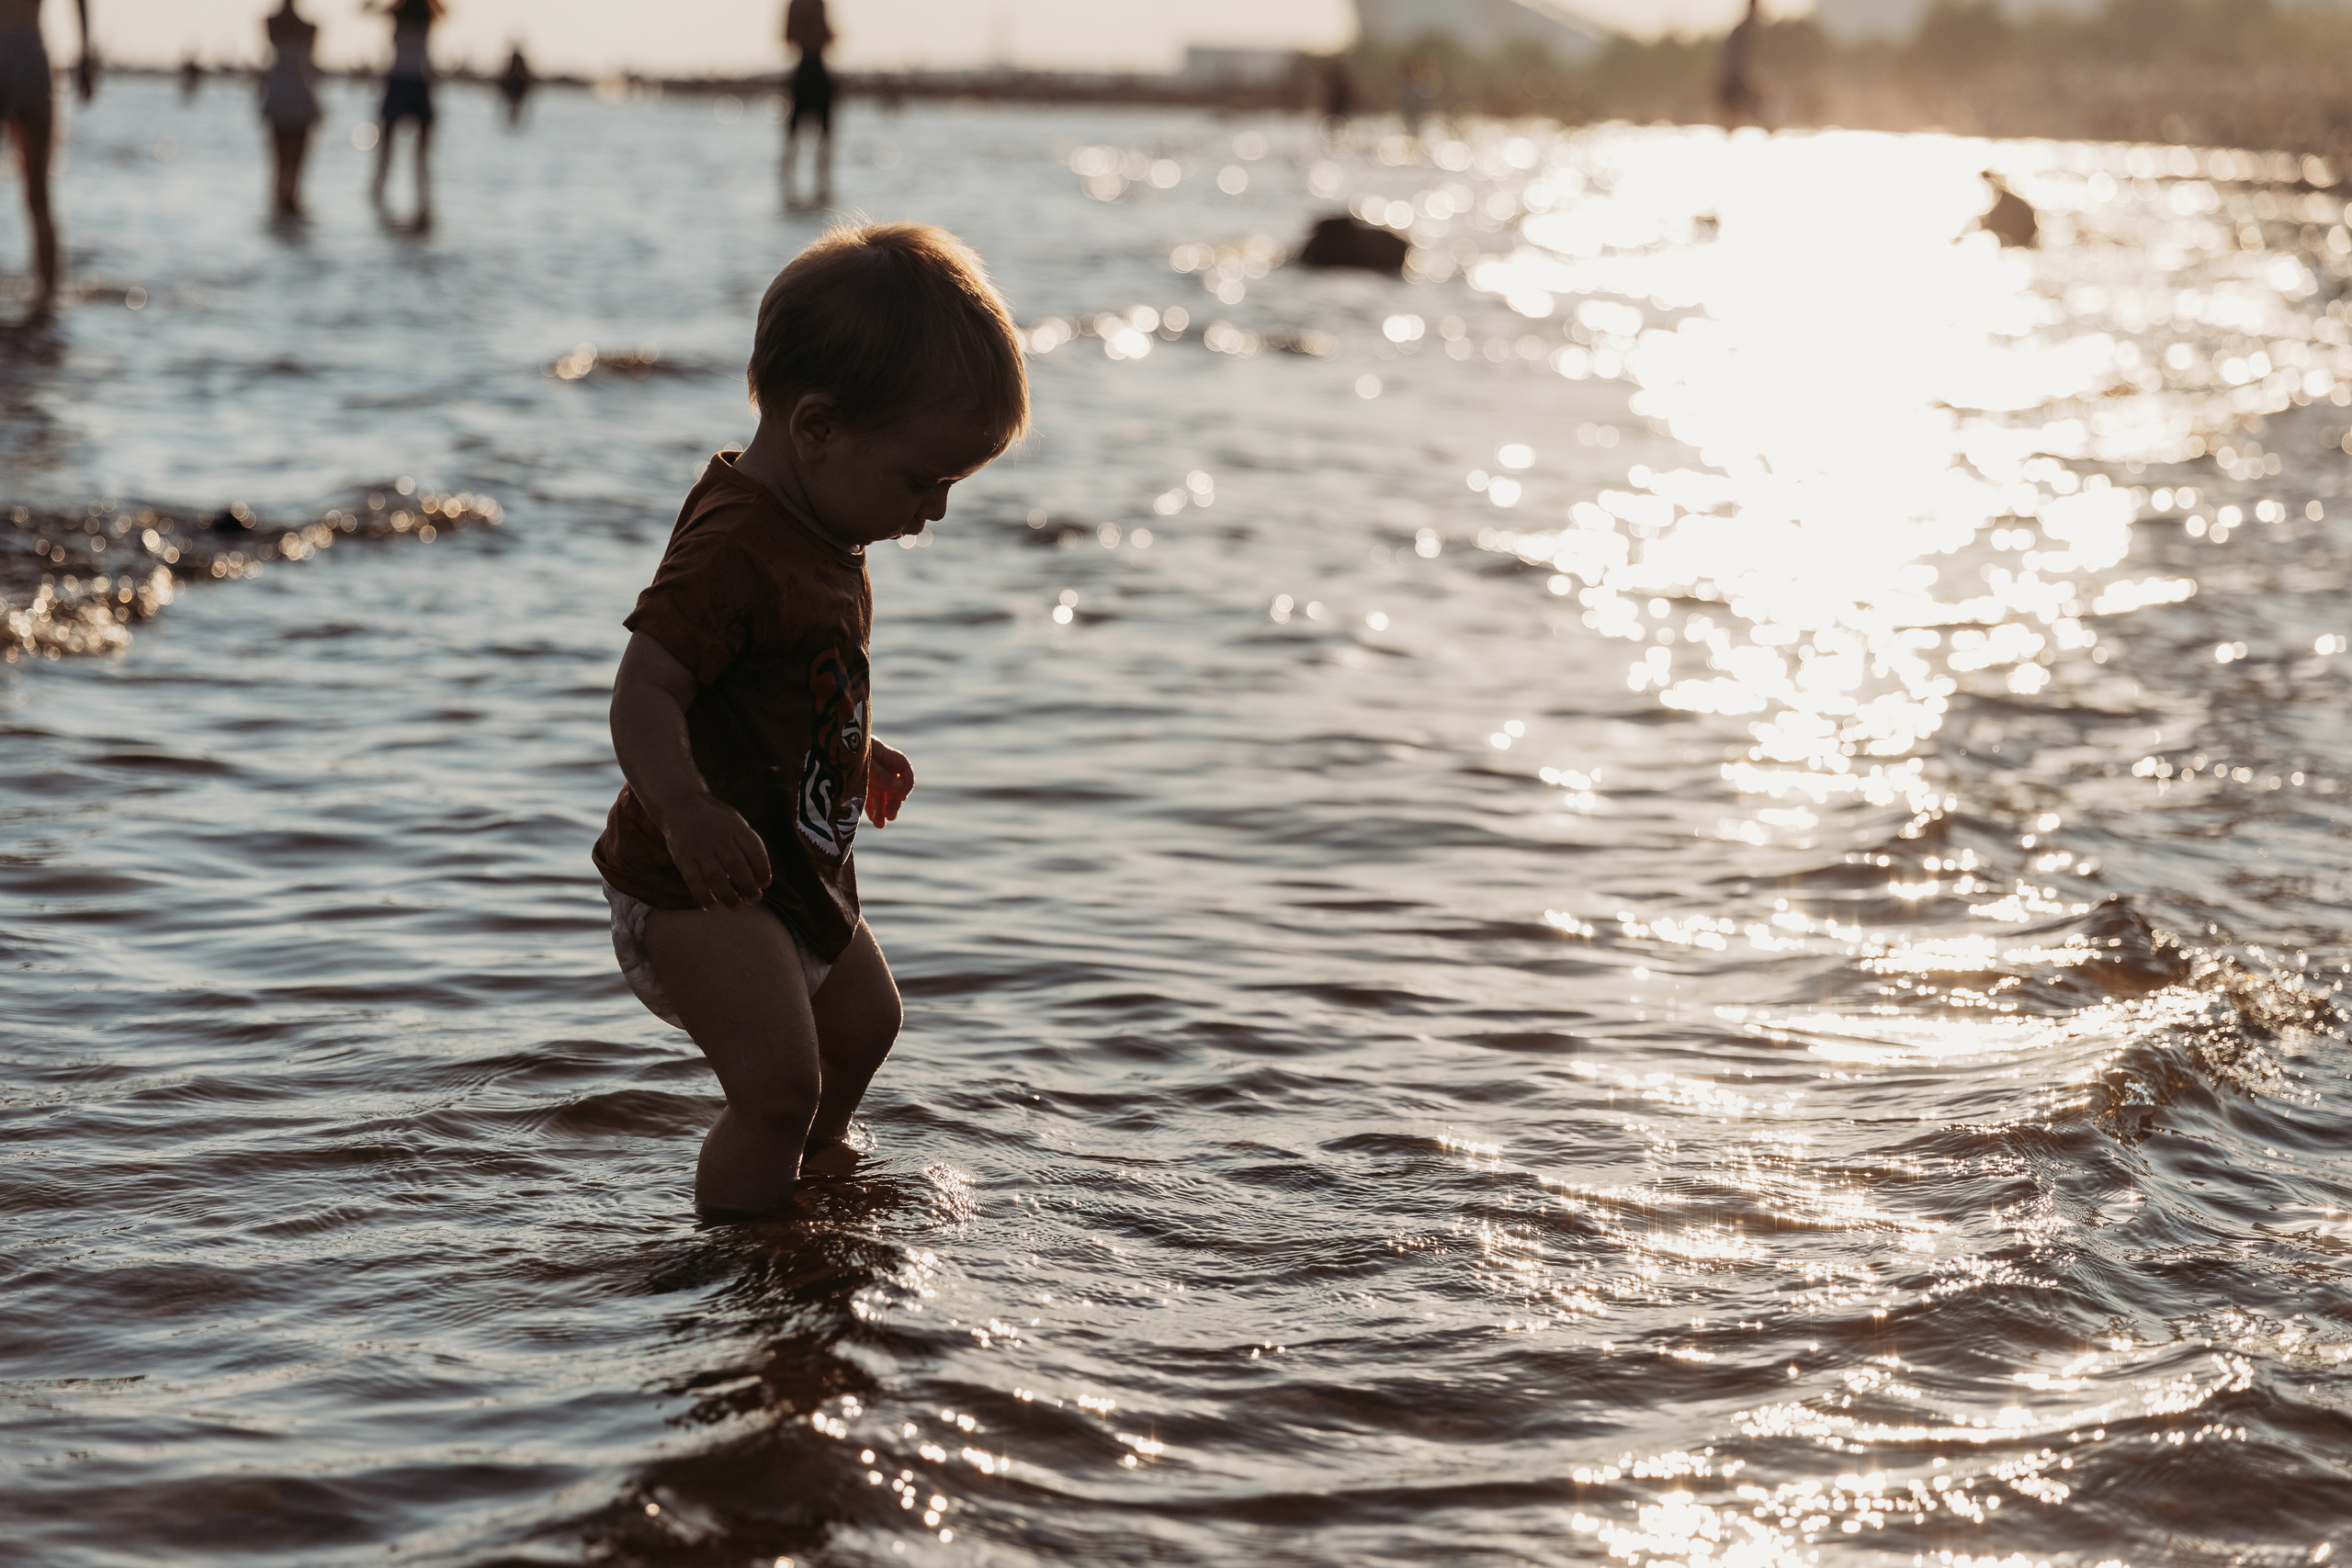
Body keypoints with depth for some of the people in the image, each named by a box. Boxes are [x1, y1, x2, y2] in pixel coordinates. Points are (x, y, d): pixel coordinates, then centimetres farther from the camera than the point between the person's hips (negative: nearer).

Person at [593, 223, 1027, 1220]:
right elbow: (643, 692, -34)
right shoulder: (733, 549, -27)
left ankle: (820, 1170, 54)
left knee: (863, 1017, 29)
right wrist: (686, 810, -50)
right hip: (703, 885, -11)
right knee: (778, 1083, -21)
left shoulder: (820, 537, 6)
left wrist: (859, 760, 34)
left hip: (799, 870, 11)